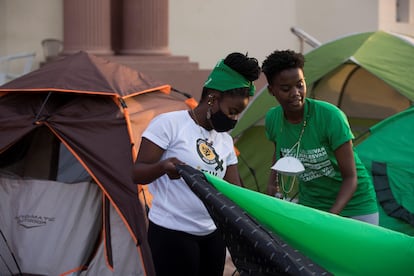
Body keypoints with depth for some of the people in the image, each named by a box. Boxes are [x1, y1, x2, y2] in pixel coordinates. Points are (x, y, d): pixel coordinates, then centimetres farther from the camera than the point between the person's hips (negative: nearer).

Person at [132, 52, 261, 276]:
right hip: (172, 233, -7)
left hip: (212, 234, 7)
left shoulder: (225, 140, 12)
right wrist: (163, 167, -31)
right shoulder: (169, 124, -9)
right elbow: (137, 173, -11)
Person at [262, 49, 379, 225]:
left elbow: (350, 177, -21)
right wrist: (273, 181, -3)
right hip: (309, 204, 4)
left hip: (353, 206, -4)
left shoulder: (330, 116, -25)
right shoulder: (272, 119, -9)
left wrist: (331, 214, -34)